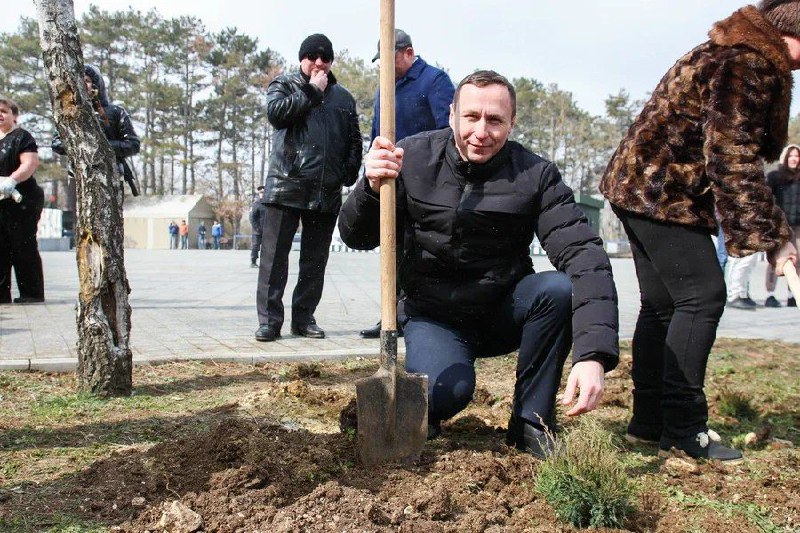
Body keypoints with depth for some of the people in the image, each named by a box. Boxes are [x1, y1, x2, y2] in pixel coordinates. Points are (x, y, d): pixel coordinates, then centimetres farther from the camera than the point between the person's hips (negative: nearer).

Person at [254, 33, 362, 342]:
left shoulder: (343, 97, 18)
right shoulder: (283, 85, 10)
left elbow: (354, 140, 19)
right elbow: (276, 112, -12)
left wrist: (349, 172, 5)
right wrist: (312, 92, -6)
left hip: (327, 191, 4)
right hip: (285, 186, -3)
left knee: (315, 260, 7)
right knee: (274, 256, -4)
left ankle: (304, 318, 15)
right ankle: (269, 319, 0)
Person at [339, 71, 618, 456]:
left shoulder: (535, 175, -12)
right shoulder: (415, 158, -9)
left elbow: (583, 254, -24)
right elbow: (356, 238, -7)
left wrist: (593, 355, -39)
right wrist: (372, 189, -32)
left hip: (502, 314, 2)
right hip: (432, 315, -1)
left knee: (561, 289, -28)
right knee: (447, 391, -32)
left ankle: (531, 421, -8)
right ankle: (423, 411, 9)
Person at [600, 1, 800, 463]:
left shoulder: (742, 57, 19)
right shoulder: (749, 64, -15)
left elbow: (735, 155, 22)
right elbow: (733, 160, -22)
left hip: (642, 186, 11)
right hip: (662, 191, -11)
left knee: (663, 305, 11)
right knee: (702, 296, -10)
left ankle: (649, 421, 16)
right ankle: (683, 428, -6)